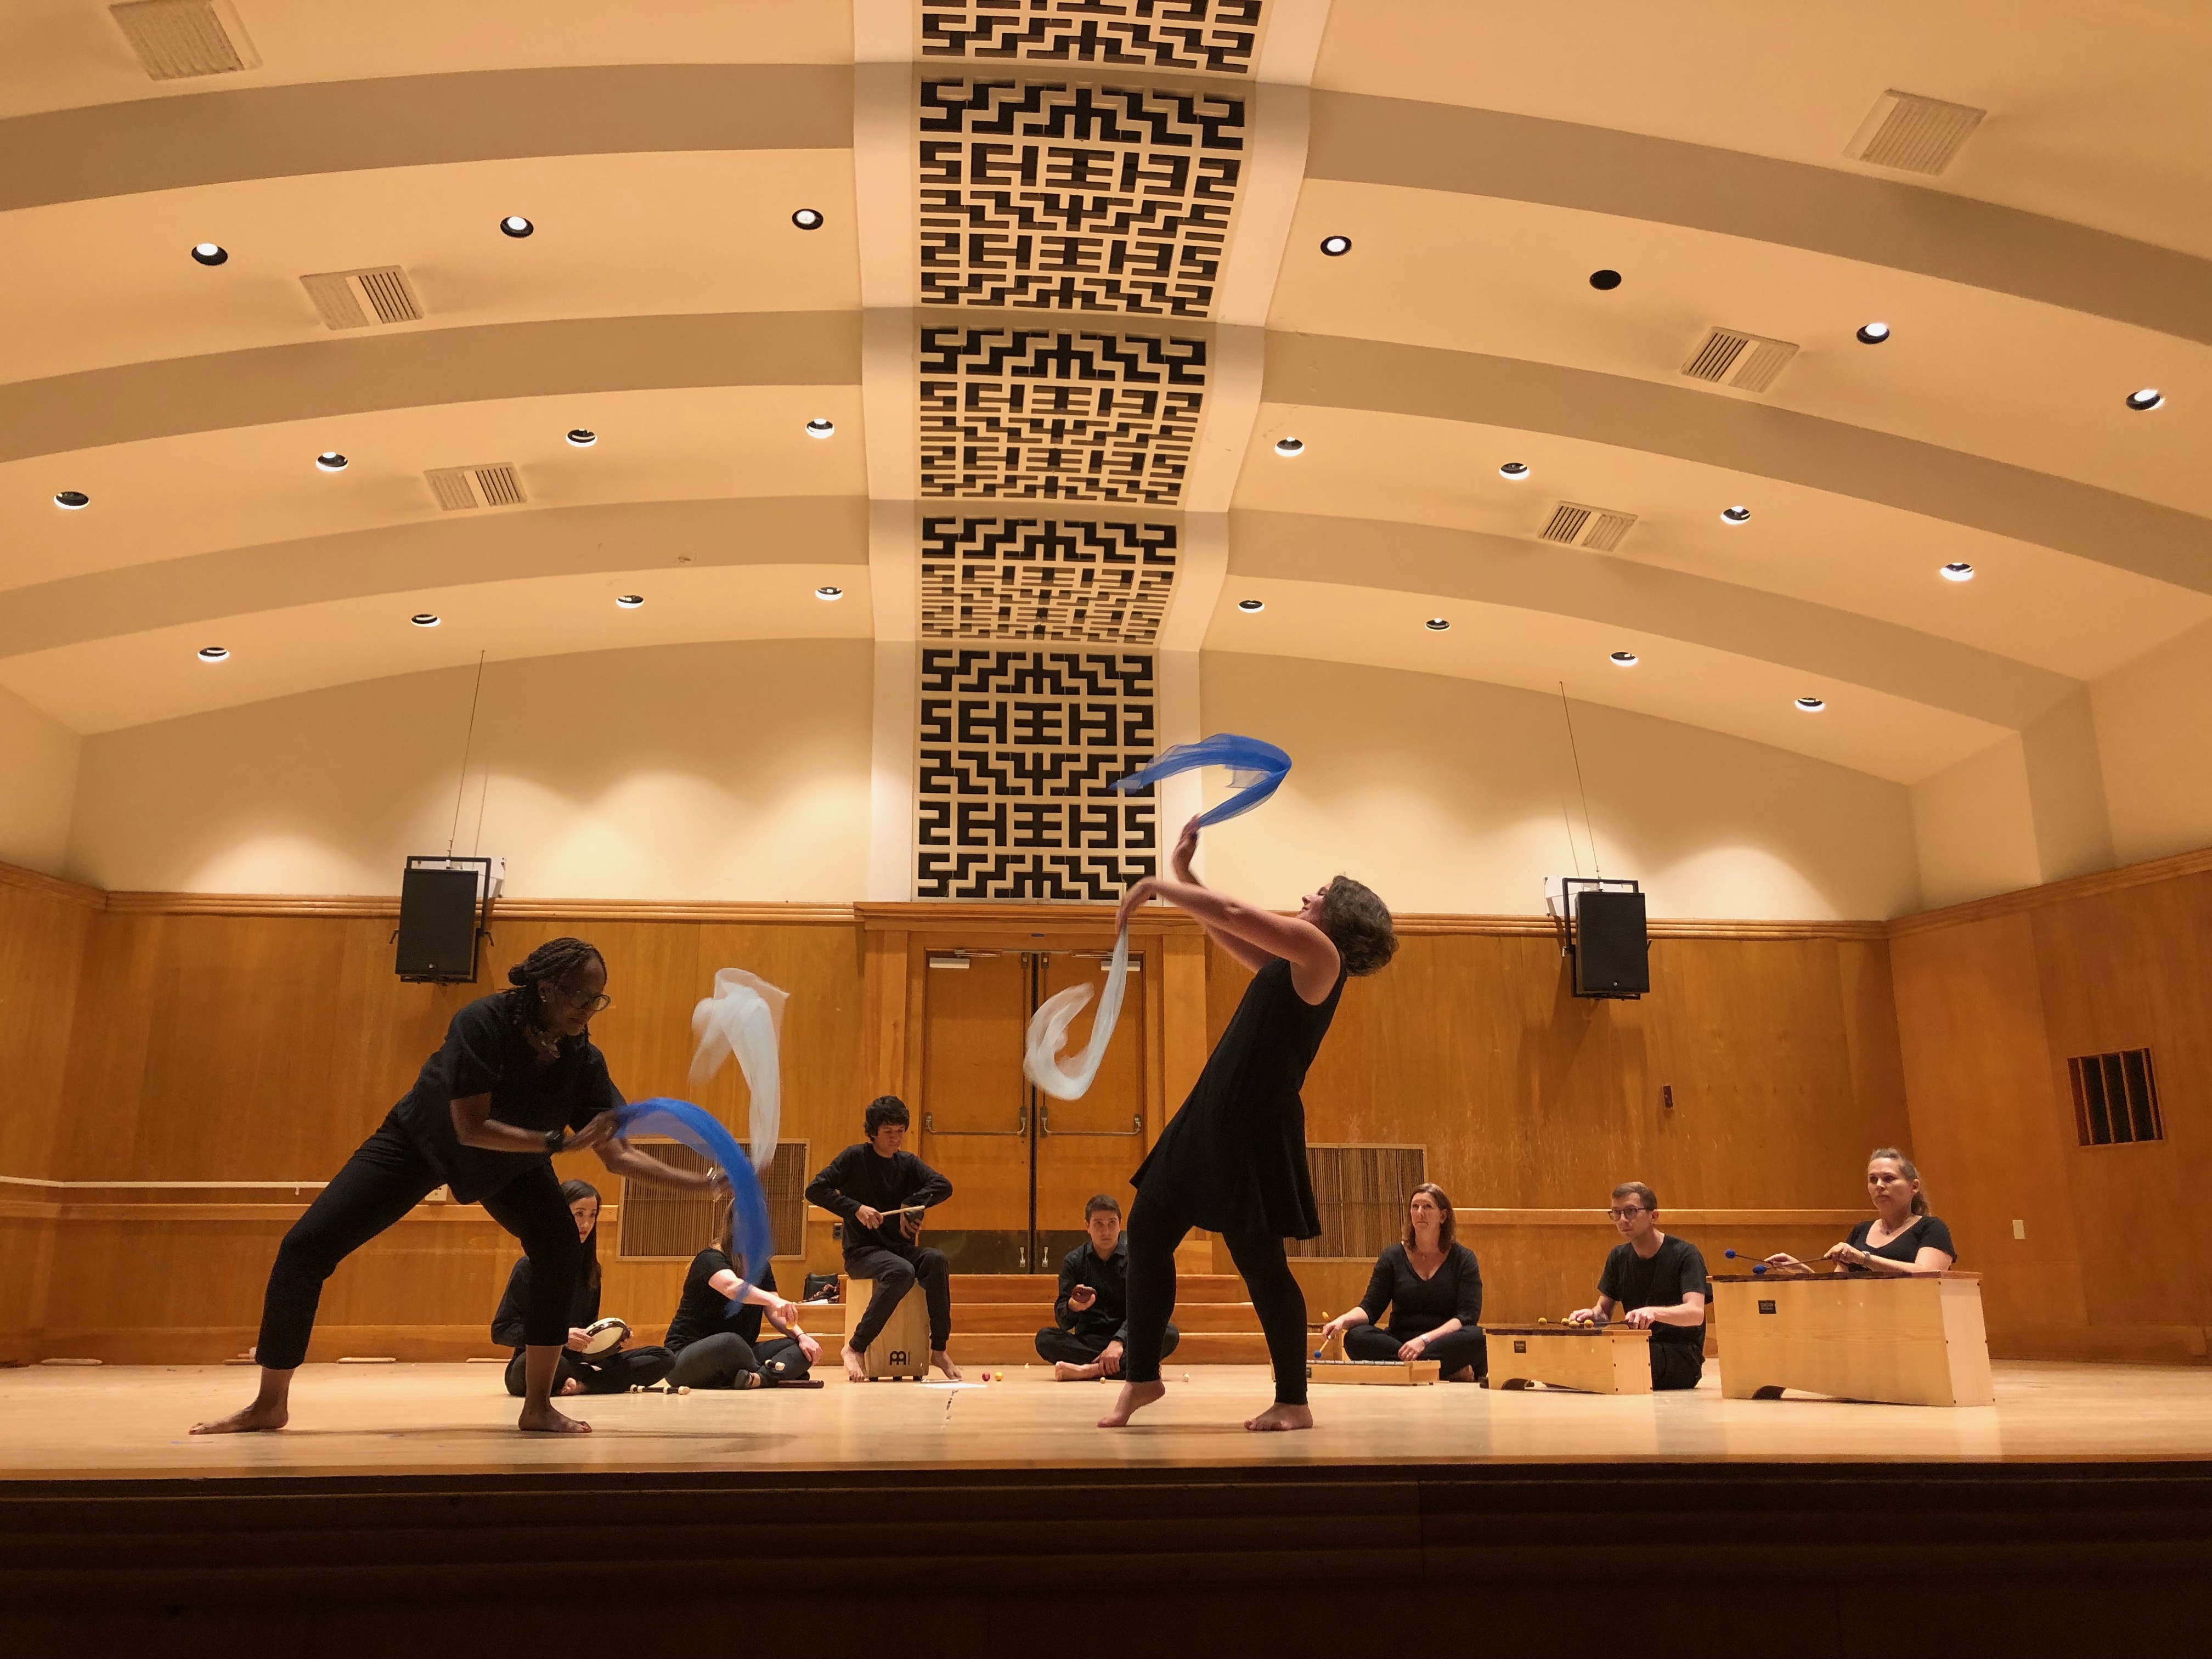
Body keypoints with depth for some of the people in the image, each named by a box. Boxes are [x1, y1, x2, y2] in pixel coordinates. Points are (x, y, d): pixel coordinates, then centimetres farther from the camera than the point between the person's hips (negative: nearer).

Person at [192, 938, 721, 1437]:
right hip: (419, 1140, -2)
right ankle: (269, 1404, 8)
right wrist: (560, 1141, -40)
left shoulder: (584, 1060, -23)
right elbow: (470, 1129, -35)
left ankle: (538, 1406, -7)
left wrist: (701, 1180, -30)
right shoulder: (483, 1023, -35)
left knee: (562, 1249, -20)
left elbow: (619, 1156, -20)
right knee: (305, 1246, -11)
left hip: (511, 1159, 3)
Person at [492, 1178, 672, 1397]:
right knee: (531, 1362, -43)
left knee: (664, 1358, -10)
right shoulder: (530, 1266, -5)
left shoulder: (591, 1270, 13)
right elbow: (501, 1330, -9)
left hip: (578, 1362, 6)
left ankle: (582, 1385, -23)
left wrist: (614, 1341, -3)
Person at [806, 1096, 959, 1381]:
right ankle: (855, 1348, -23)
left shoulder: (908, 1163, 9)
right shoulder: (855, 1157, -2)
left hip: (901, 1248, 4)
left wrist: (911, 1204, -17)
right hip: (862, 1251, -4)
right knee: (902, 1272, -35)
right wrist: (856, 1209, -19)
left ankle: (938, 1349, -22)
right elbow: (815, 1189, -11)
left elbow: (943, 1186, -5)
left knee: (936, 1259, -28)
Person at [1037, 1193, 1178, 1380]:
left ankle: (1089, 1370, -34)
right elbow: (1063, 1322, -2)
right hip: (1087, 1341, 1)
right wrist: (1073, 1307, -27)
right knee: (1045, 1338, -26)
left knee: (1170, 1334, -28)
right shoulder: (1074, 1261, 4)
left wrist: (1119, 1342, -28)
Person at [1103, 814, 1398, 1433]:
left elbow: (1235, 915, -15)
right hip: (1213, 1119, 9)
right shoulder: (1289, 963, 18)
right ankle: (1141, 1376, 18)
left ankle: (1293, 1402, 12)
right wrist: (1181, 875, 18)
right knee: (1148, 1228, 8)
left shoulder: (1320, 955, -8)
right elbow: (1224, 929, 27)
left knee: (1260, 1263, -3)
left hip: (1258, 1129, -9)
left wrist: (1155, 886, -7)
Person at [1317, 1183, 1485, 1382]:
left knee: (1476, 1337, -34)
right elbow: (1370, 1308, 3)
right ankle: (1450, 1372, -30)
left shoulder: (1463, 1259, 3)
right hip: (1399, 1342, 3)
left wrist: (1424, 1339, -22)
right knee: (1356, 1337, -28)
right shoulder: (1393, 1257, 9)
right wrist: (1343, 1320, -20)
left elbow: (1467, 1316, -7)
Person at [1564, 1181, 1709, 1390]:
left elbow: (1696, 1313, -22)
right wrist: (1593, 1314, -13)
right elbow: (1604, 1309, 12)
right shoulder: (1618, 1257, 10)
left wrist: (1653, 1312, -41)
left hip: (1682, 1356, -5)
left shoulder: (1684, 1254, -8)